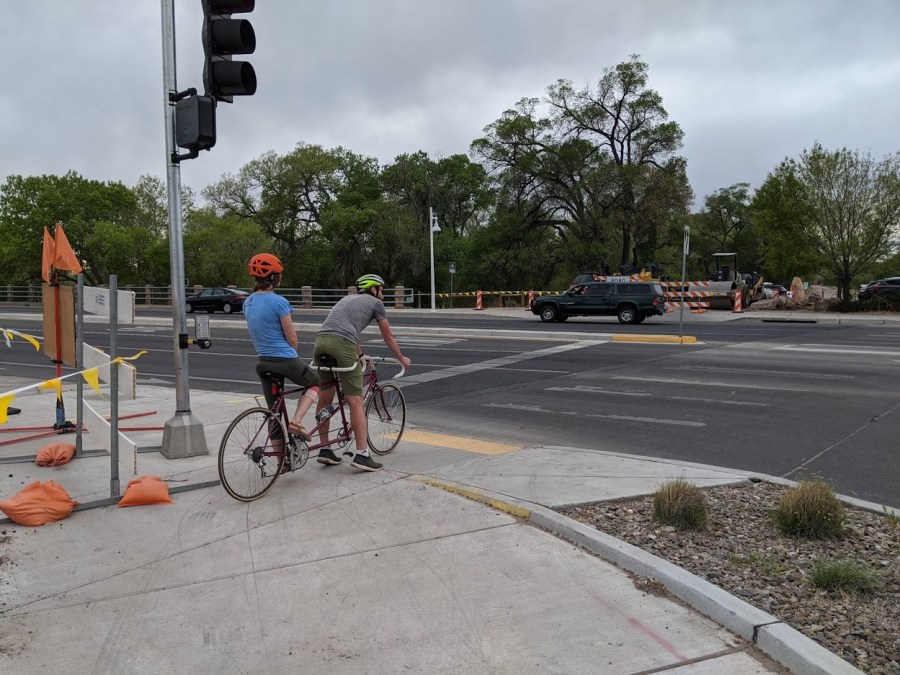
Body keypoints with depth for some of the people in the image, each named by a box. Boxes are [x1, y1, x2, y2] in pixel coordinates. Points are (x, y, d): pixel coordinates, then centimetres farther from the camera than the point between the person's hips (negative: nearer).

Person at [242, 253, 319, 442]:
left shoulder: (248, 302, 8)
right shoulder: (278, 302, -15)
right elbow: (292, 338, -10)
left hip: (263, 362, 7)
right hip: (285, 359, -7)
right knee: (315, 384, 19)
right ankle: (296, 421, -2)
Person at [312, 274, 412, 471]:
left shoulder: (347, 298, 35)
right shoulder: (376, 303, 17)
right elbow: (388, 338, 24)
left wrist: (361, 355, 58)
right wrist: (402, 359, 39)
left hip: (320, 342, 7)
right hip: (341, 345, -7)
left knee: (324, 399, 15)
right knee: (356, 402, -3)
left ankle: (324, 450, 21)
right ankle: (362, 454, -5)